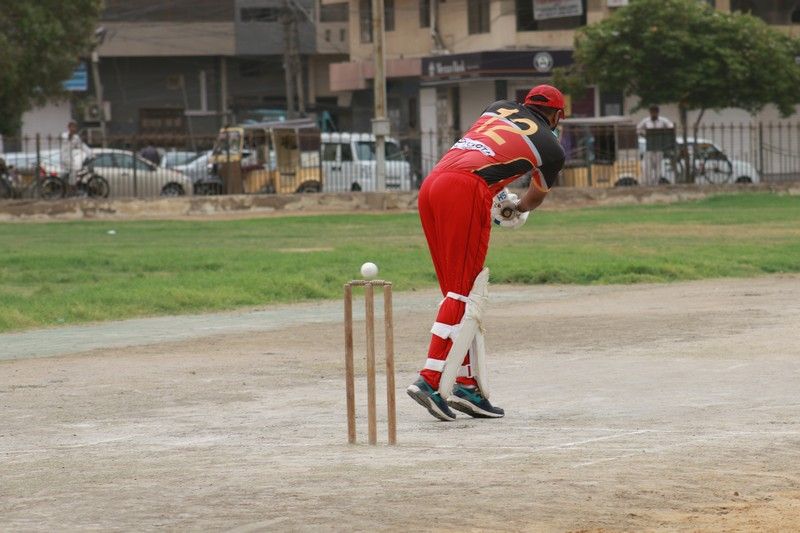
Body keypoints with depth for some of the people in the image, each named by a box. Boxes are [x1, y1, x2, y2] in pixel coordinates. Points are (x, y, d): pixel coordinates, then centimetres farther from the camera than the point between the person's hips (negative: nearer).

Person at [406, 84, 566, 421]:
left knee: (463, 292, 11)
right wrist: (517, 207, 53)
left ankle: (469, 385, 9)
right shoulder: (551, 148, 15)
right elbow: (535, 198, 33)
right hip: (466, 190, -7)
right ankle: (431, 380, -18)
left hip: (430, 185, 7)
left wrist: (498, 195, 39)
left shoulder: (500, 108, 28)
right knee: (463, 292, -6)